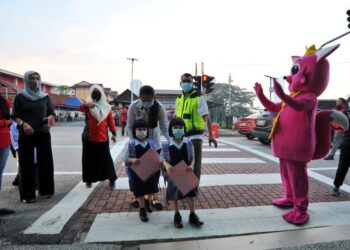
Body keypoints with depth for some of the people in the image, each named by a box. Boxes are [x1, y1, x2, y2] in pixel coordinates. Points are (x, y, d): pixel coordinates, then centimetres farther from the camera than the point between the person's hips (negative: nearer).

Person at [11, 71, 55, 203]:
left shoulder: (46, 97, 7)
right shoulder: (20, 97, 1)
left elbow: (52, 113, 12)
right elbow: (14, 116, 1)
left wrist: (48, 119, -10)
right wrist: (23, 123, -18)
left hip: (43, 133, 2)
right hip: (25, 135, -2)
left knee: (45, 161, 5)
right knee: (26, 163, 1)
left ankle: (46, 190, 19)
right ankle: (27, 194, 10)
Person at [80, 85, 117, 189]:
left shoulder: (106, 107, 6)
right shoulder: (88, 105, 0)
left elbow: (111, 121, 7)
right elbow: (81, 108, -23)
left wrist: (114, 134, 3)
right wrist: (86, 105, -46)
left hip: (103, 138, 0)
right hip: (89, 138, 0)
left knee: (106, 159, 4)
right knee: (89, 159, 7)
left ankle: (112, 179, 14)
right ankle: (89, 180, 22)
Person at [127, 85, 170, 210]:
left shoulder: (159, 107, -20)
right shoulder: (133, 106, -20)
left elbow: (164, 127, -19)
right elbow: (130, 126, -12)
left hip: (154, 142, 1)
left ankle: (153, 196, 22)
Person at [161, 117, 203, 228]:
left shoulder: (188, 143, -1)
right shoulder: (166, 145, -6)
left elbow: (192, 158, 7)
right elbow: (162, 158, 2)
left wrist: (191, 166, -12)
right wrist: (166, 165, -19)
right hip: (172, 172, -1)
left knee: (191, 187, -12)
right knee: (174, 187, -9)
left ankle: (192, 215, 6)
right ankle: (177, 215, 16)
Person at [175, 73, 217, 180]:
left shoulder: (199, 98, -8)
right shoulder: (179, 99, 11)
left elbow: (207, 118, -11)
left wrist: (210, 136, -17)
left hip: (195, 136, -6)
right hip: (182, 136, 7)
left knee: (196, 163, 2)